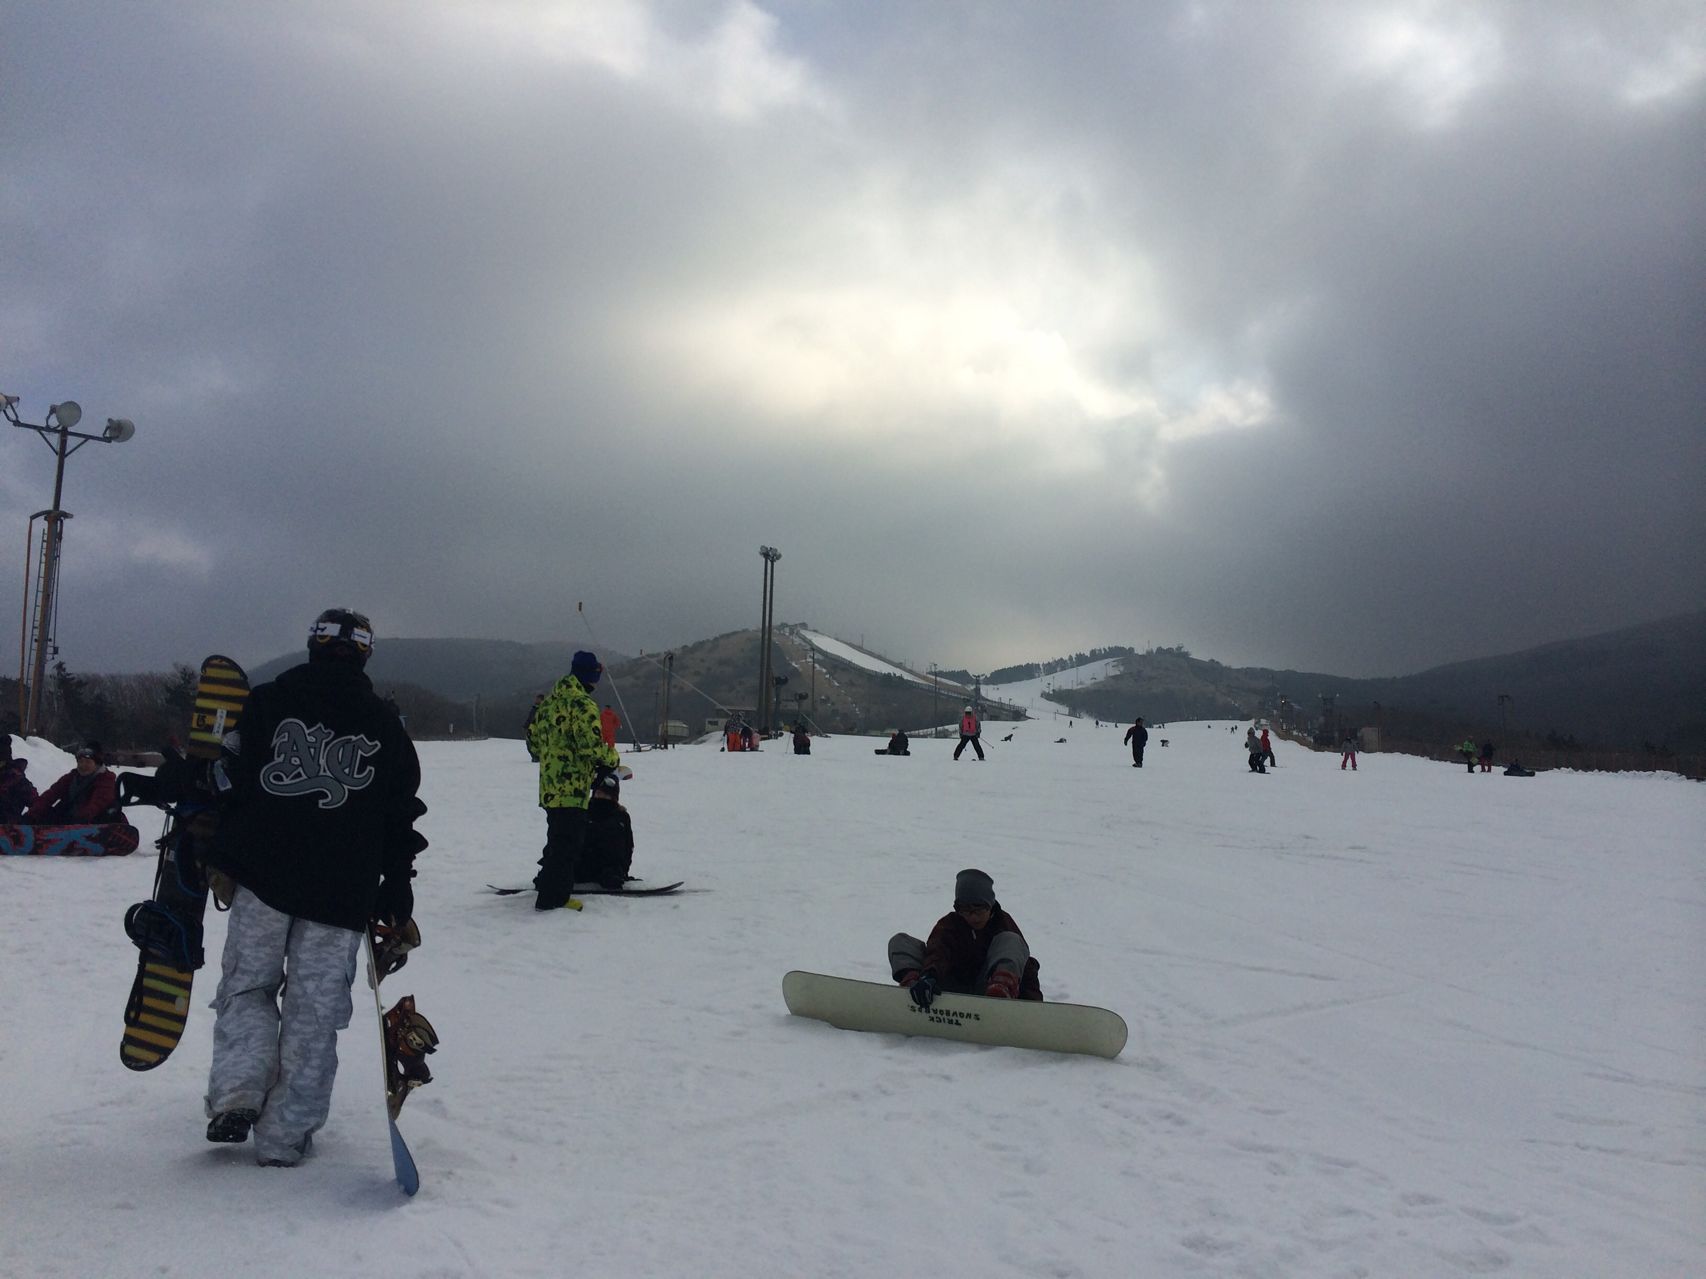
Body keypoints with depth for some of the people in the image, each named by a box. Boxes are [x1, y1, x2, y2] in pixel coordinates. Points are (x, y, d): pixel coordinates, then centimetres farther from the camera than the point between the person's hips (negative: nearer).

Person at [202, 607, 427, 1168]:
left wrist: (222, 860, 8)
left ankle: (236, 1093, -2)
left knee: (247, 986, 17)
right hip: (343, 892, 0)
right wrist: (396, 897, 16)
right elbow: (402, 816, 10)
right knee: (314, 1012, 6)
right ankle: (284, 1136, 8)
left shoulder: (268, 701, 6)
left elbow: (232, 784, 1)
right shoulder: (385, 724, 8)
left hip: (263, 875, 0)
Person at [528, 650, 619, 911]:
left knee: (558, 838, 24)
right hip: (572, 787, -9)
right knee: (568, 842, -2)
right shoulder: (582, 703, -16)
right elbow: (592, 743, -23)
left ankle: (547, 882, 35)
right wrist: (612, 758, -6)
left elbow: (534, 736, 20)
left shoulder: (550, 700, 13)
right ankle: (553, 897, 0)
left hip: (550, 786, 9)